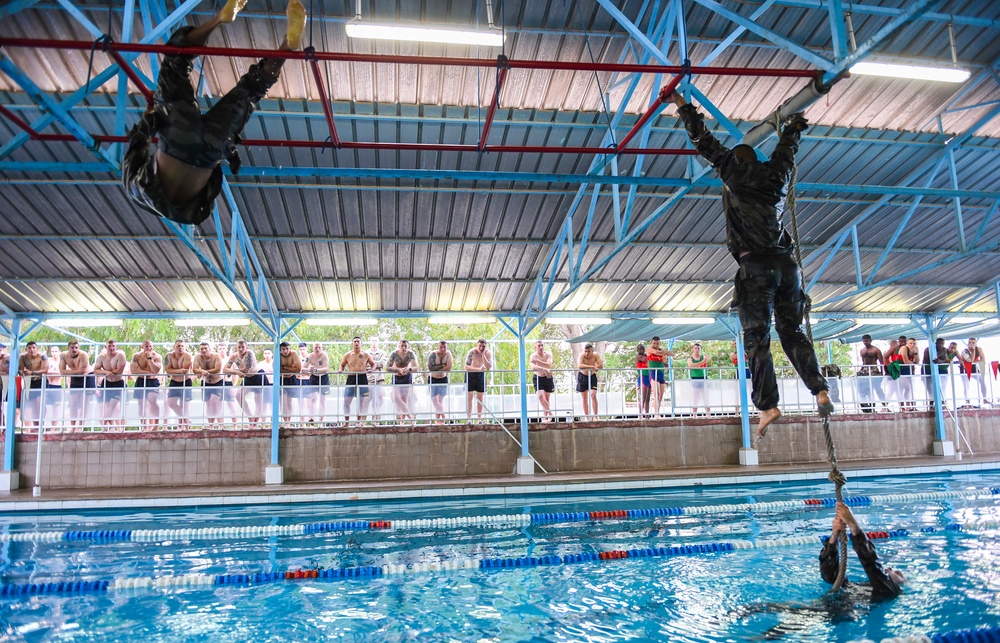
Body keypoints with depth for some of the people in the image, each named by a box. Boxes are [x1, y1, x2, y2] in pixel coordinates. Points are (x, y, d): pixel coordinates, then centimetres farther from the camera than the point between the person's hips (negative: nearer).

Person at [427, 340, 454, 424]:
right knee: (434, 400, -3)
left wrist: (436, 368, -18)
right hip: (433, 380, -1)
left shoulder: (448, 353, -11)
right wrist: (442, 365, -22)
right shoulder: (433, 354, -15)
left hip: (443, 380, 1)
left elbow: (449, 367, -21)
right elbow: (430, 368, -24)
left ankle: (437, 420, 12)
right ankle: (444, 416, 9)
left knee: (440, 401, 5)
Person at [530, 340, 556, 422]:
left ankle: (545, 416, 21)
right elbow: (533, 367, -34)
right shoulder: (533, 356, -15)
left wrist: (537, 361, -35)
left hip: (548, 378, 2)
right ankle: (550, 413, -6)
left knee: (547, 399, 8)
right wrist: (544, 369, -48)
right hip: (538, 378, -2)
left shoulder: (548, 354, -8)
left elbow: (549, 365, -26)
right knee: (540, 396, -20)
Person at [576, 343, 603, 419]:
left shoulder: (595, 355, -17)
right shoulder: (582, 355, -22)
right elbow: (579, 366, -39)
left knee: (593, 396, -15)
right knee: (585, 398, 7)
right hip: (582, 377, 0)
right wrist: (592, 366, -42)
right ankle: (586, 417, 17)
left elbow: (601, 366, -27)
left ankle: (595, 416, -9)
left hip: (592, 376, 0)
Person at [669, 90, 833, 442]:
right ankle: (820, 389, -4)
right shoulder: (775, 176, 20)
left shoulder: (733, 172, 7)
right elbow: (786, 149, 40)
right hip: (786, 264, 5)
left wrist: (682, 105, 17)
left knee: (757, 338, -6)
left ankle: (768, 404, -13)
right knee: (793, 332, 11)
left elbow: (705, 142, 9)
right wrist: (793, 127, 59)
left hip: (756, 265, -5)